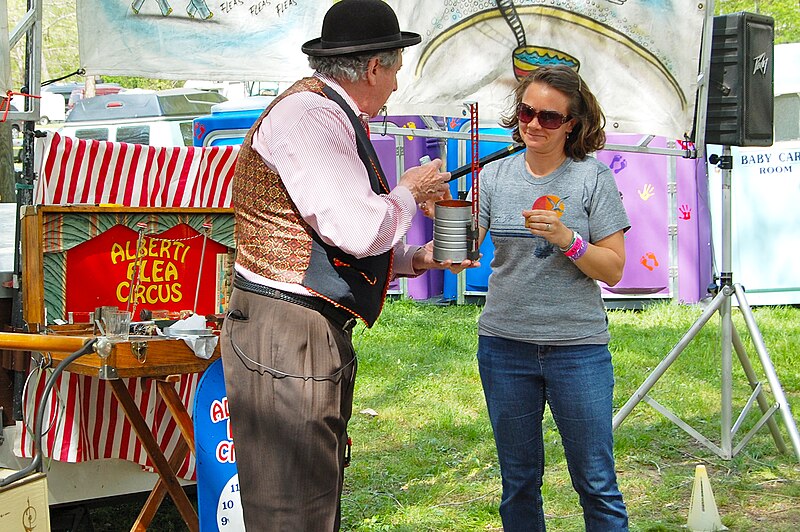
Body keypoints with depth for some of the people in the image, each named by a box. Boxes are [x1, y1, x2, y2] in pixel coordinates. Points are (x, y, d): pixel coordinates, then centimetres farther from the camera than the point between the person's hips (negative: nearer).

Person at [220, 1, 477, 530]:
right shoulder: (308, 113, -16)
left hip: (317, 335, 11)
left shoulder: (331, 119, 17)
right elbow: (361, 231, -24)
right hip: (283, 337, -11)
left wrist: (417, 259, 14)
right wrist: (409, 192, -5)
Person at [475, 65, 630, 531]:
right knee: (519, 482, 14)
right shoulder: (495, 175, 5)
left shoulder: (593, 178, -3)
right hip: (504, 343, 3)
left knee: (597, 485, 0)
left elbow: (612, 269, -5)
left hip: (578, 347, -3)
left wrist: (567, 239, -20)